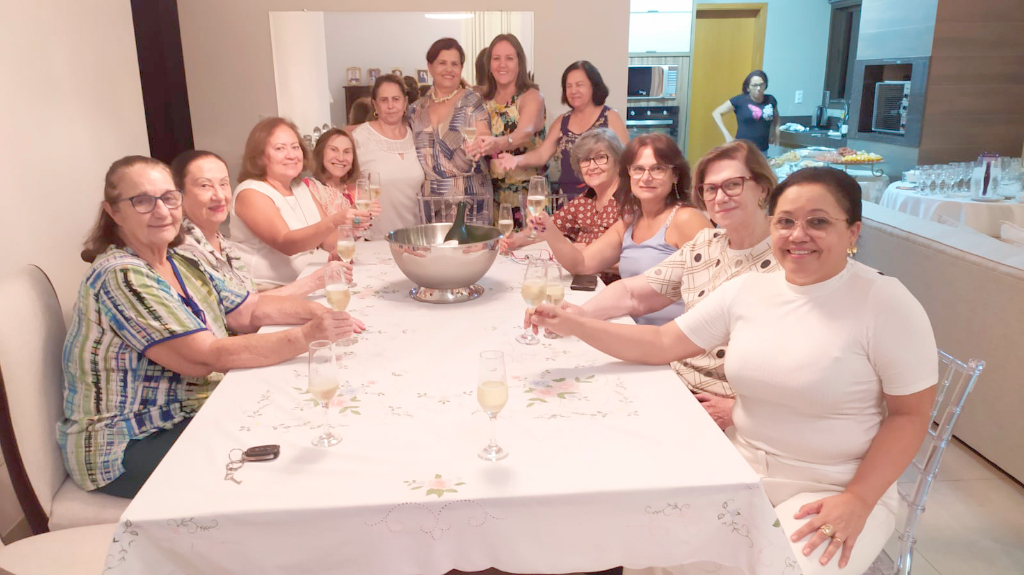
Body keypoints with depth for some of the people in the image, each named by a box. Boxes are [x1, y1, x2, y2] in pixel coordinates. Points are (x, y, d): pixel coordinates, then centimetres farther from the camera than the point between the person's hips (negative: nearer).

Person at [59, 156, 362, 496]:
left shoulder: (181, 263, 5)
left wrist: (316, 311, -13)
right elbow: (209, 357, -26)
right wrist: (306, 336, -30)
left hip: (188, 416, 8)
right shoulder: (121, 277, -21)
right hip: (128, 447, -8)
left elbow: (252, 309, 5)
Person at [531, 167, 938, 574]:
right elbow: (663, 344, 2)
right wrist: (572, 324, -7)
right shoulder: (747, 289, 0)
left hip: (833, 492, -3)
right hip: (742, 471, 4)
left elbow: (910, 415, -8)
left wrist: (858, 501, -17)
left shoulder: (887, 304, -12)